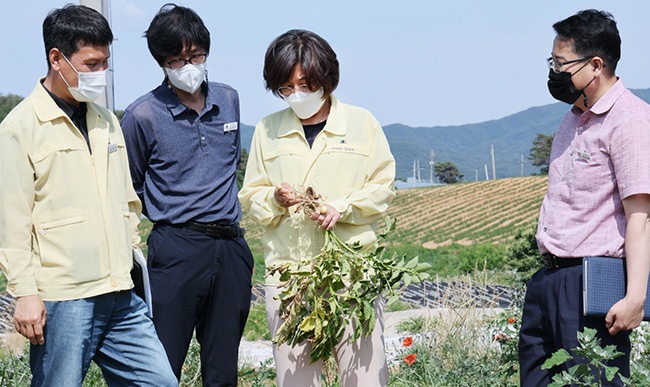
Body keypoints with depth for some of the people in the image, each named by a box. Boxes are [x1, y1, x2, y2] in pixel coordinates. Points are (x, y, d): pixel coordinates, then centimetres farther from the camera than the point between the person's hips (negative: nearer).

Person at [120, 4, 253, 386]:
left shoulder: (229, 100, 9)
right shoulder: (143, 115, -6)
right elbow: (128, 189, 5)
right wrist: (170, 211, 9)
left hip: (232, 247, 5)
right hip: (177, 249, -5)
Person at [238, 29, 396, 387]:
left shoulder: (362, 123, 7)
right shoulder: (267, 130, 12)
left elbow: (383, 187, 7)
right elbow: (251, 198, 14)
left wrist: (343, 207, -10)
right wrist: (276, 199, -8)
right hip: (287, 272, 2)